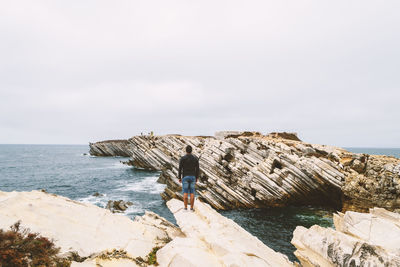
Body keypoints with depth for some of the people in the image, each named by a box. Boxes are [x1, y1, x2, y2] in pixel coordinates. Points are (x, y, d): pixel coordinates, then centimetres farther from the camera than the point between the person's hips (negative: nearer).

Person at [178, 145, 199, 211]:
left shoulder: (182, 158, -10)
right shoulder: (195, 158, -3)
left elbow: (180, 169, -7)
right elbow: (197, 169, 0)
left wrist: (179, 178, 4)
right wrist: (197, 177, 11)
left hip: (185, 177, -2)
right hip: (192, 177, 2)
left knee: (185, 192, 5)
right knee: (192, 193, 8)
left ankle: (185, 208, 7)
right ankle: (192, 208, 9)